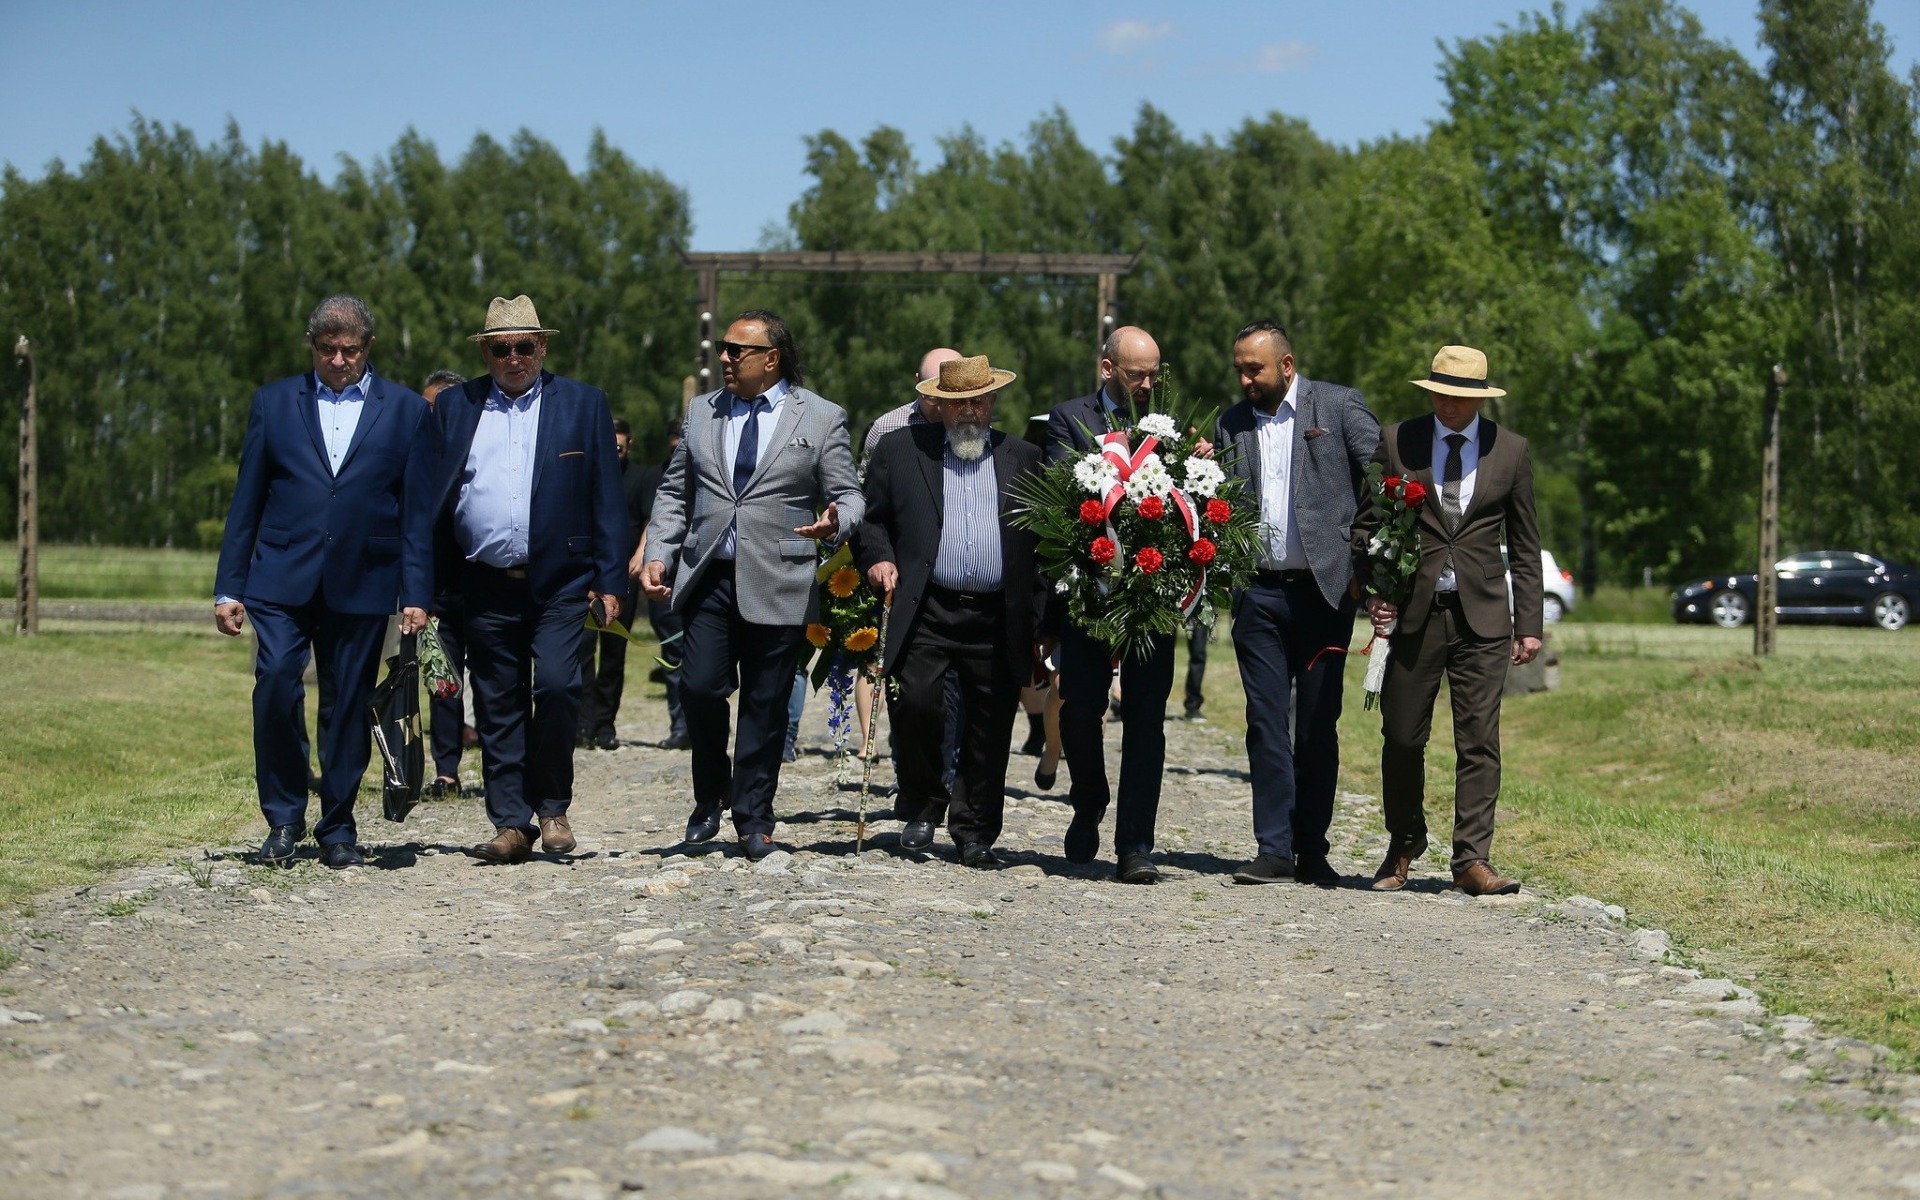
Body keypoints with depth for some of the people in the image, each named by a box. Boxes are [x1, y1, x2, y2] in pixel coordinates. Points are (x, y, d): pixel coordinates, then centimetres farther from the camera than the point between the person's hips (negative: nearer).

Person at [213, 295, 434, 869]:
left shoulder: (406, 410, 8)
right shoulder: (274, 402, 10)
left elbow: (417, 512, 6)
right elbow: (246, 501, 10)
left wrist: (416, 595, 0)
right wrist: (229, 588, 5)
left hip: (361, 585, 0)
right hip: (281, 580, 0)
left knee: (349, 706, 2)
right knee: (275, 687, -14)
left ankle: (337, 829, 15)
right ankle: (283, 820, 2)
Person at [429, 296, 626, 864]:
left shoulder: (583, 403, 6)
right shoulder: (454, 407, 10)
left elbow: (606, 498, 4)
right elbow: (431, 497, 8)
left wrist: (610, 580, -2)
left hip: (559, 582, -2)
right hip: (485, 587, 2)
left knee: (557, 685, -16)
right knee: (497, 708, 5)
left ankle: (552, 805, 3)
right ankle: (510, 824, 12)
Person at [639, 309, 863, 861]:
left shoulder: (822, 418, 3)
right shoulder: (701, 412, 13)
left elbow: (848, 496, 2)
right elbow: (674, 491, 16)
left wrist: (834, 522, -21)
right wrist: (657, 554, 4)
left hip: (778, 585, -2)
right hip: (708, 578, 3)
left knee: (765, 706, 3)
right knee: (700, 689, -6)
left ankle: (753, 819, 15)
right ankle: (710, 794, 19)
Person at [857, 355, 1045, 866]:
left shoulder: (1024, 458, 14)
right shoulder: (900, 450, 11)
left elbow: (1045, 541, 12)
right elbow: (871, 518, 13)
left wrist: (1040, 621, 4)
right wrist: (878, 558, -8)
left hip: (999, 622, 1)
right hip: (927, 612, -1)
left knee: (989, 730, 3)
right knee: (916, 701, -17)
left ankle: (974, 833, 16)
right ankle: (922, 806, 6)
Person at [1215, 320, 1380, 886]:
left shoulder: (1339, 405, 2)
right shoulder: (1230, 424, 12)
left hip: (1324, 587, -3)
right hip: (1258, 593, 3)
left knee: (1317, 727, 3)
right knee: (1266, 724, 1)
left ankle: (1312, 850, 12)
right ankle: (1273, 849, 5)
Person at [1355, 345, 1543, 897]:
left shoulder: (1511, 450, 6)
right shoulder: (1396, 441, 3)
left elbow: (1524, 545, 10)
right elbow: (1367, 524, 8)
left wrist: (1529, 623, 5)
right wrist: (1374, 593, -7)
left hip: (1483, 619, 0)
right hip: (1412, 614, 0)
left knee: (1479, 741, -4)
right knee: (1402, 737, 5)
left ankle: (1472, 859, -1)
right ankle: (1404, 844, 25)